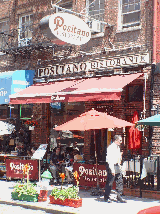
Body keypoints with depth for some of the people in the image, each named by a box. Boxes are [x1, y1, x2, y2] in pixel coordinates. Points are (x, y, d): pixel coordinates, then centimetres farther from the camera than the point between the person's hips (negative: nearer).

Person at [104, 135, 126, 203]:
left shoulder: (118, 147, 13)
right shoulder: (111, 147, -14)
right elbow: (110, 159, -19)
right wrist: (112, 169, -23)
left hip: (117, 165, 9)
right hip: (111, 166, -8)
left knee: (119, 182, 6)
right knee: (109, 183, 0)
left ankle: (119, 197, 13)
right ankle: (106, 197, 12)